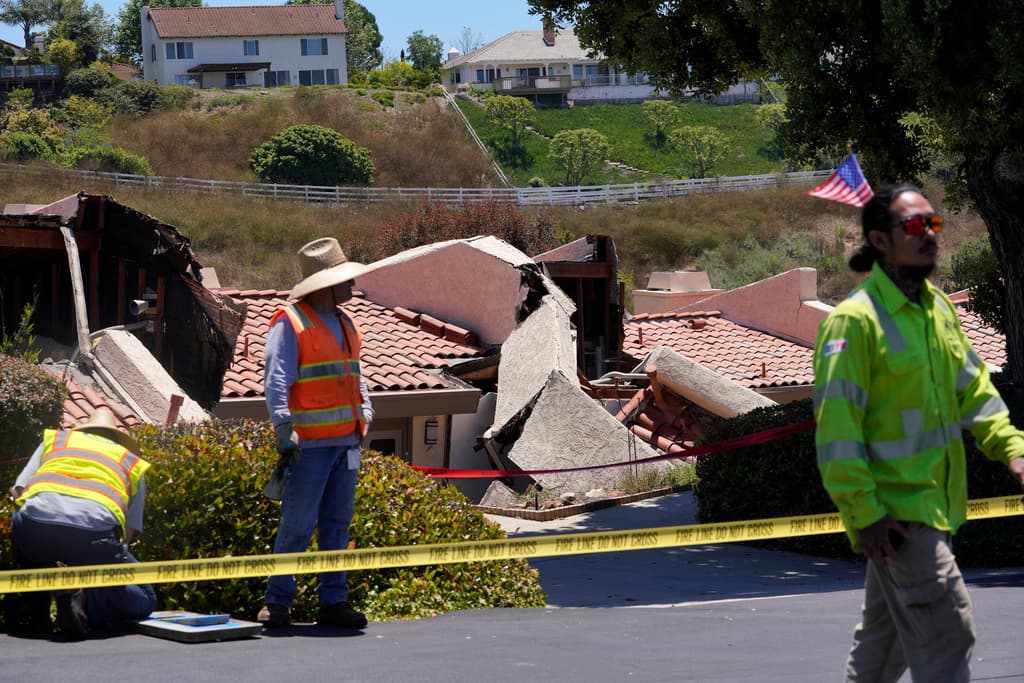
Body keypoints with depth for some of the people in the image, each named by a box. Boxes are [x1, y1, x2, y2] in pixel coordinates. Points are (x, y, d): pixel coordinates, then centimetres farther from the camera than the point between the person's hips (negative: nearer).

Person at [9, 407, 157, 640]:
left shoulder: (54, 439, 34)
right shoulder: (133, 462, 32)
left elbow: (18, 491, 23)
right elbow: (130, 531, 22)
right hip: (95, 529, -2)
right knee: (144, 601, 18)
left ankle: (40, 612, 22)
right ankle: (83, 601, -14)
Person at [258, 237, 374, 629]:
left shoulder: (344, 324, 18)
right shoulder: (289, 324, -8)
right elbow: (276, 381, -13)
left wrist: (365, 411, 12)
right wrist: (284, 429, -21)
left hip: (346, 442, 8)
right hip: (309, 444, -8)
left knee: (337, 525, 10)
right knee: (298, 525, -7)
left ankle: (333, 602, 15)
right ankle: (277, 602, 1)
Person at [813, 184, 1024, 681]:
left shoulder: (939, 309, 10)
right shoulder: (855, 320, -16)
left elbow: (972, 390, 15)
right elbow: (836, 428, -18)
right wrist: (864, 514, -20)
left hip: (936, 505, 8)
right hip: (893, 510, -8)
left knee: (886, 633, 20)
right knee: (946, 631, -12)